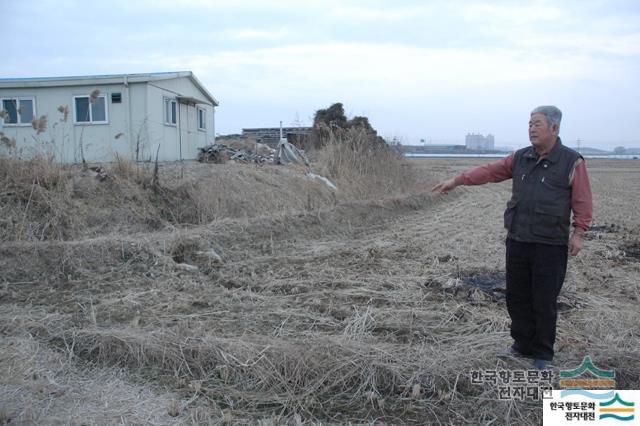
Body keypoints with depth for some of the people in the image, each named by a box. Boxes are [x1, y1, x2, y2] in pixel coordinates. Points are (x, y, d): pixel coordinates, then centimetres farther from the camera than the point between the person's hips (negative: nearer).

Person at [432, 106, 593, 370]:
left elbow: (583, 203, -6)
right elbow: (489, 171, 8)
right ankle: (523, 345, 30)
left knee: (544, 302, 3)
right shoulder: (520, 158, 9)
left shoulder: (572, 162, -4)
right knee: (517, 297, 13)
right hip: (517, 241, 5)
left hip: (550, 246, -5)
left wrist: (578, 233, -13)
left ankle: (543, 355, 19)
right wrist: (457, 181, 3)